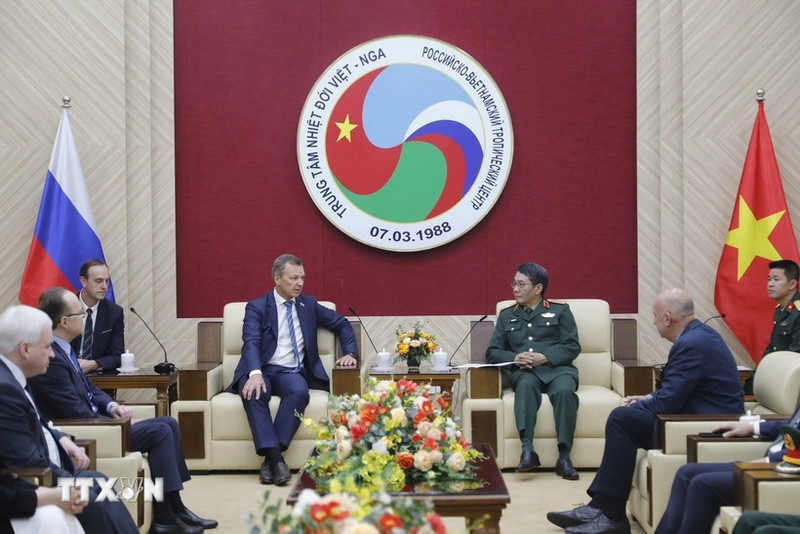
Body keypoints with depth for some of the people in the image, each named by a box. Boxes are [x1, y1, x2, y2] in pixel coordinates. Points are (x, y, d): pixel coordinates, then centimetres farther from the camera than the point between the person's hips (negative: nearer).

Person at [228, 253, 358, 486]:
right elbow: (251, 342, -13)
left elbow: (342, 324, 27)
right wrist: (255, 373, -33)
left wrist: (349, 353, 10)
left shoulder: (309, 304, 16)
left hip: (292, 373, 2)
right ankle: (275, 457, -39)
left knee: (299, 391, -35)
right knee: (254, 392, -38)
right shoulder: (256, 307, 3)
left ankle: (270, 460, -33)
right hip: (262, 371, -2)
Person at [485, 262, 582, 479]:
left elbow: (573, 347, 5)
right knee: (525, 386, -36)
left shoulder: (560, 311, 17)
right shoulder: (506, 316, 24)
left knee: (564, 390, -35)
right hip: (524, 372, 1)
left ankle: (564, 456, -36)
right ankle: (527, 450, -46)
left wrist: (545, 357, -12)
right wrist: (514, 358, -7)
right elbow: (492, 352, 15)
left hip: (557, 368, -1)